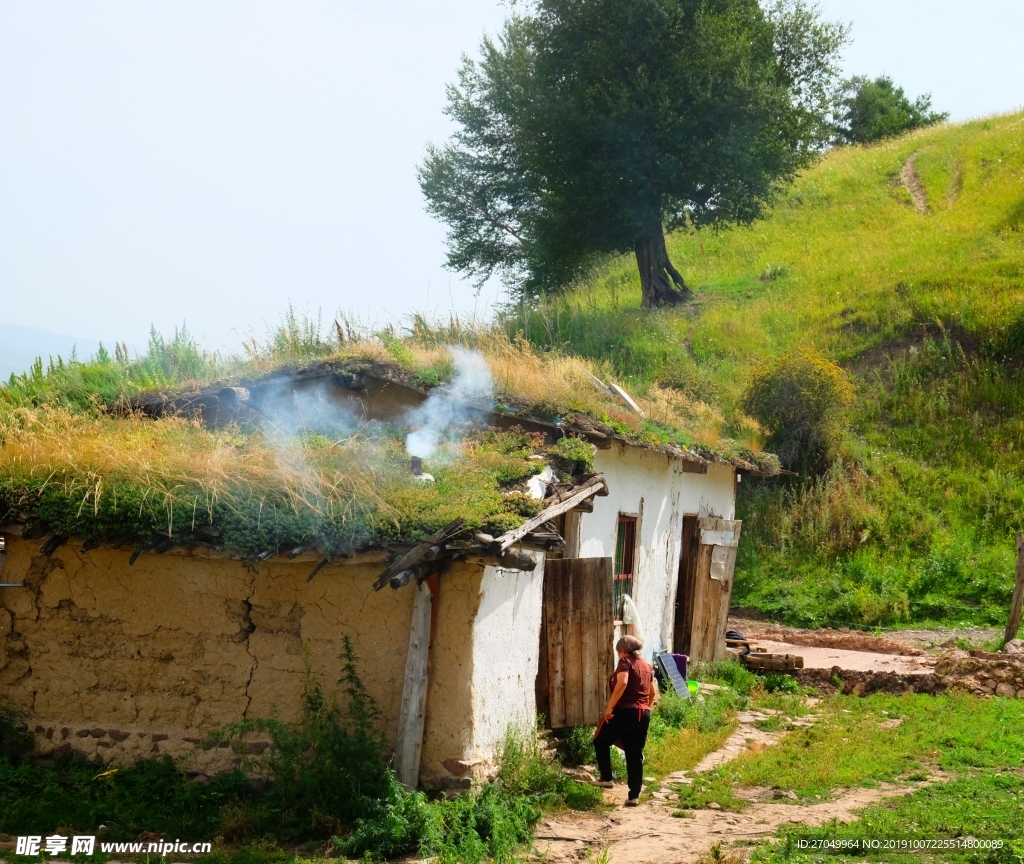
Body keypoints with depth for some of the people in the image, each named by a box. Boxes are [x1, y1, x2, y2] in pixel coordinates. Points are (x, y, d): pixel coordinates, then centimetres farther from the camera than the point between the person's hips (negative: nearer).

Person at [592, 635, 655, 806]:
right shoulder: (646, 666, 17)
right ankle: (634, 796, 4)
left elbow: (622, 683, -24)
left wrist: (609, 708, -22)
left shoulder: (625, 662, -6)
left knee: (601, 741, 15)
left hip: (625, 712, -7)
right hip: (644, 714, 7)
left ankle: (606, 778, 12)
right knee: (635, 755, 8)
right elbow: (652, 692, 25)